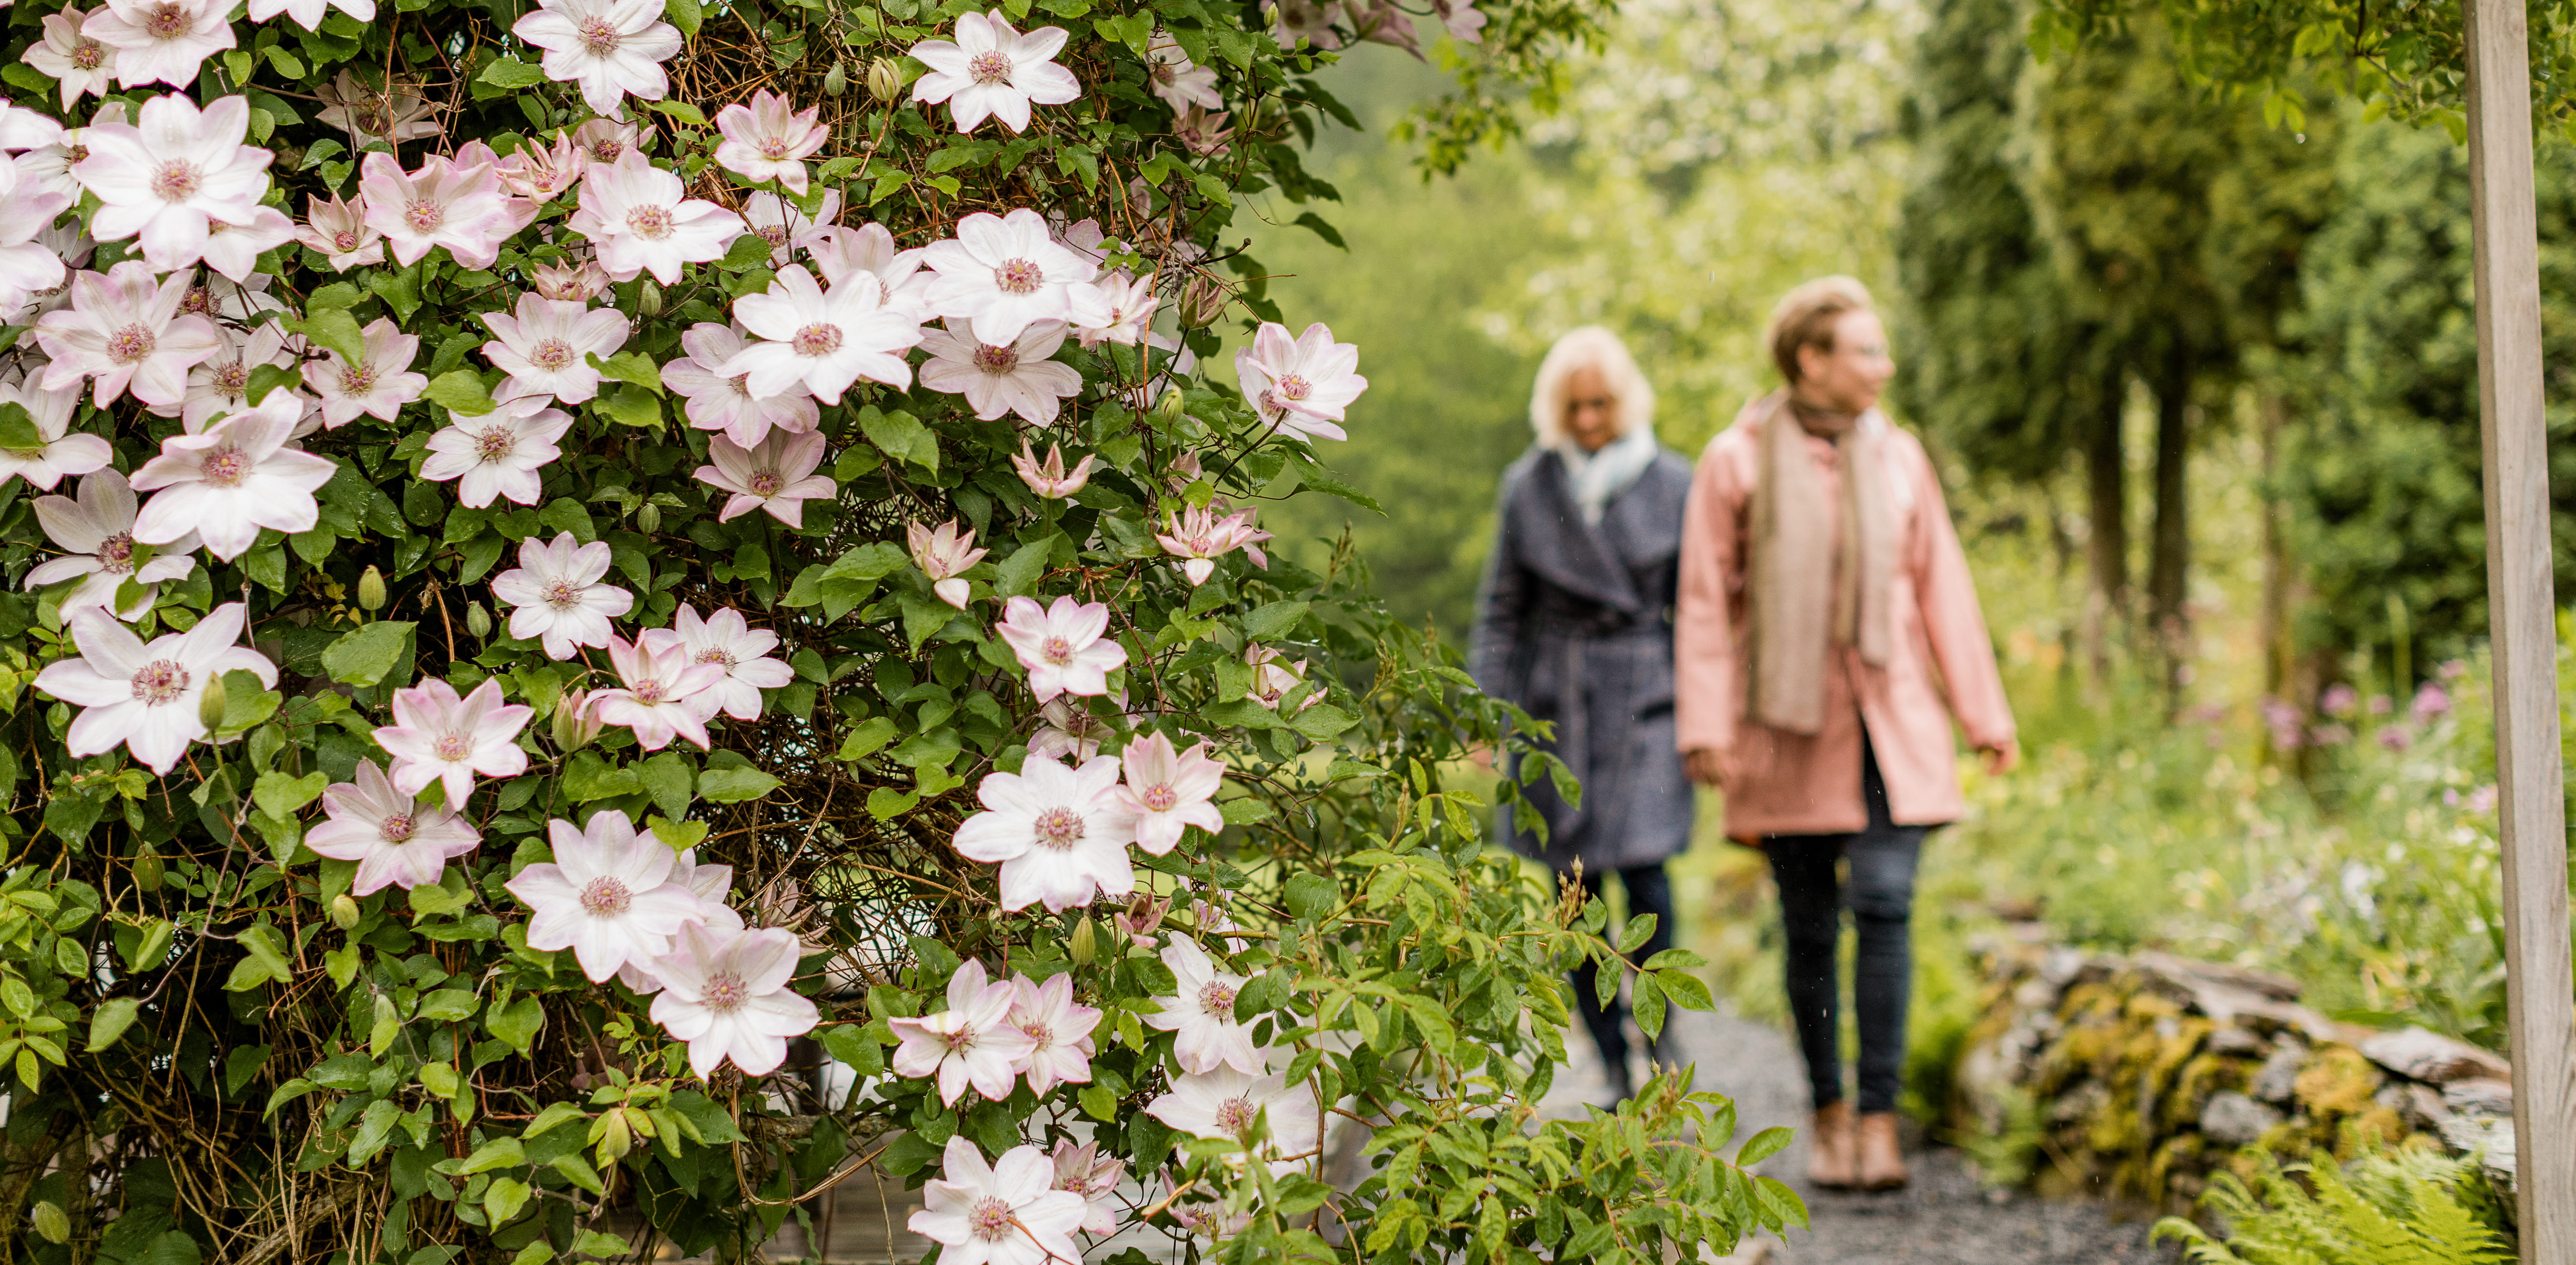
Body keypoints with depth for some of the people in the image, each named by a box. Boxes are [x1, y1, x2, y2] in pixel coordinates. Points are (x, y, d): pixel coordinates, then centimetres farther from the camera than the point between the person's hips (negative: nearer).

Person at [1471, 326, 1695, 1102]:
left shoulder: (1671, 483, 2)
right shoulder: (1529, 486, 5)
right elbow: (1502, 609, 8)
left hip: (1645, 698, -1)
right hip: (1556, 702, 2)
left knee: (1643, 867, -17)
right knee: (1577, 889, 2)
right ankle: (1617, 1074, 12)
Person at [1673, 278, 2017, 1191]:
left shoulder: (1897, 457, 8)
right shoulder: (1737, 462, -2)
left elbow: (1940, 590, 11)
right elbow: (1706, 602, -1)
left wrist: (1985, 717, 10)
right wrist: (1705, 729, -8)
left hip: (1889, 721, 2)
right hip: (1790, 725, -1)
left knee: (1884, 902, -13)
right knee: (1810, 927, 4)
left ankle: (1880, 1119, -10)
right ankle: (1828, 1114, 19)